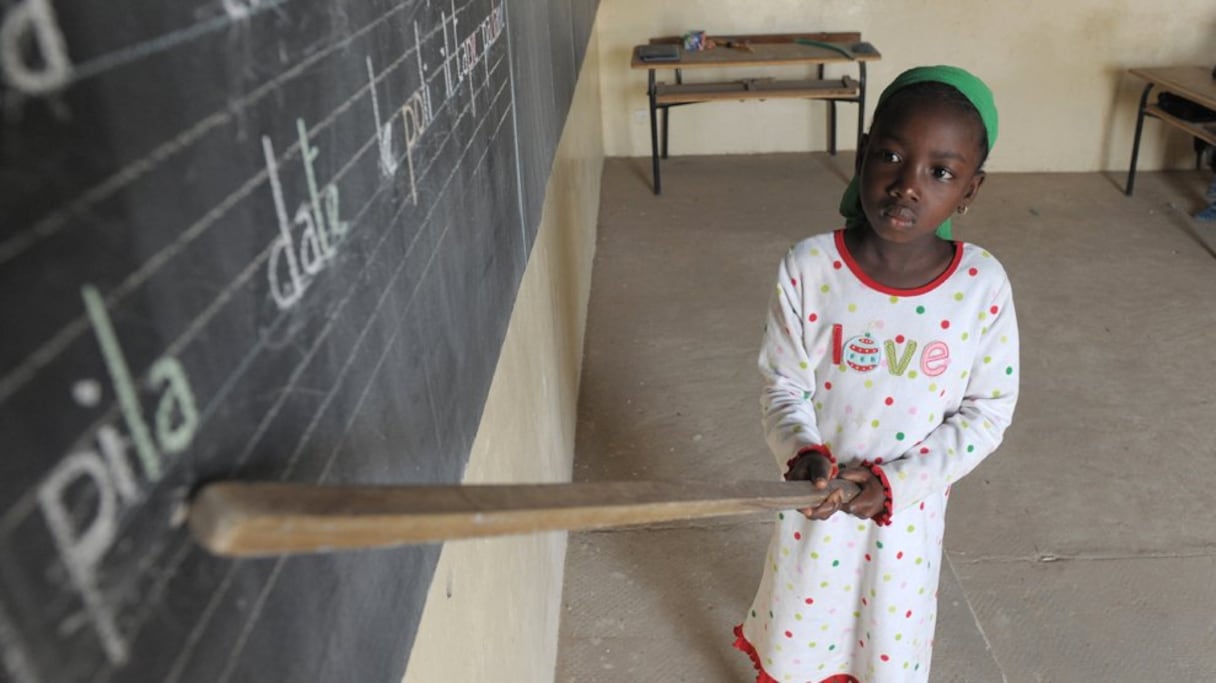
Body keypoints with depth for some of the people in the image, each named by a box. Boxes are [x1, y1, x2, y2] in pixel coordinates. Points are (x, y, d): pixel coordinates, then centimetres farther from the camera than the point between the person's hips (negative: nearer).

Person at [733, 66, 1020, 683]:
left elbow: (987, 412, -9)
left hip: (910, 506, 1)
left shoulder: (982, 285, -17)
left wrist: (896, 481, -19)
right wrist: (803, 454, -29)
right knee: (798, 633, 23)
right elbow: (783, 384, -10)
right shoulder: (808, 268, -20)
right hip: (817, 496, 0)